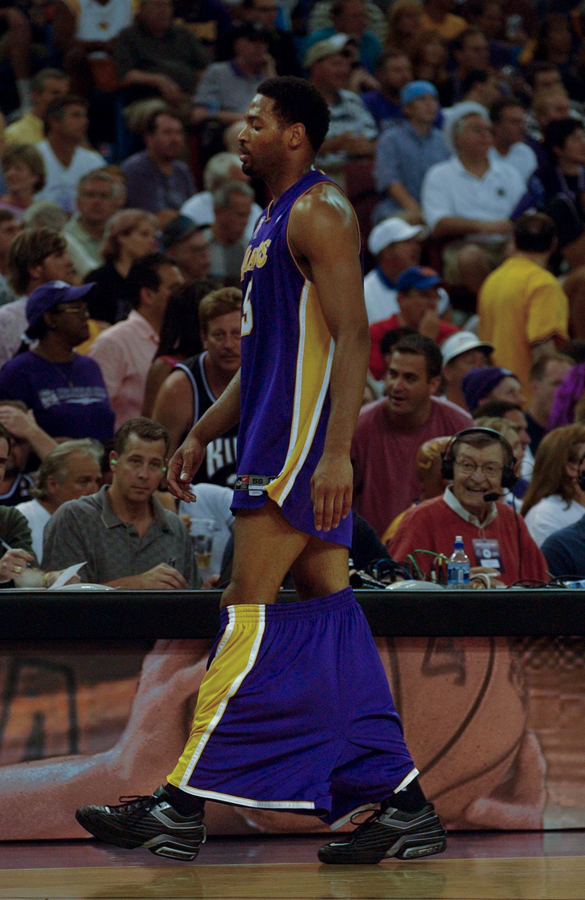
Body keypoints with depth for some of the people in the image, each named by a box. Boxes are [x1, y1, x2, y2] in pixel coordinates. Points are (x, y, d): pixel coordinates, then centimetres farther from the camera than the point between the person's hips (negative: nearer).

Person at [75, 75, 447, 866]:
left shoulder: (318, 214, -10)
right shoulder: (273, 222, 21)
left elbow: (352, 336, -19)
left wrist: (336, 452, -27)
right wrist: (202, 436, 23)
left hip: (303, 446, -10)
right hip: (276, 442, 10)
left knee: (249, 611, -10)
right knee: (329, 619, 7)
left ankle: (183, 806, -11)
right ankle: (403, 805, 7)